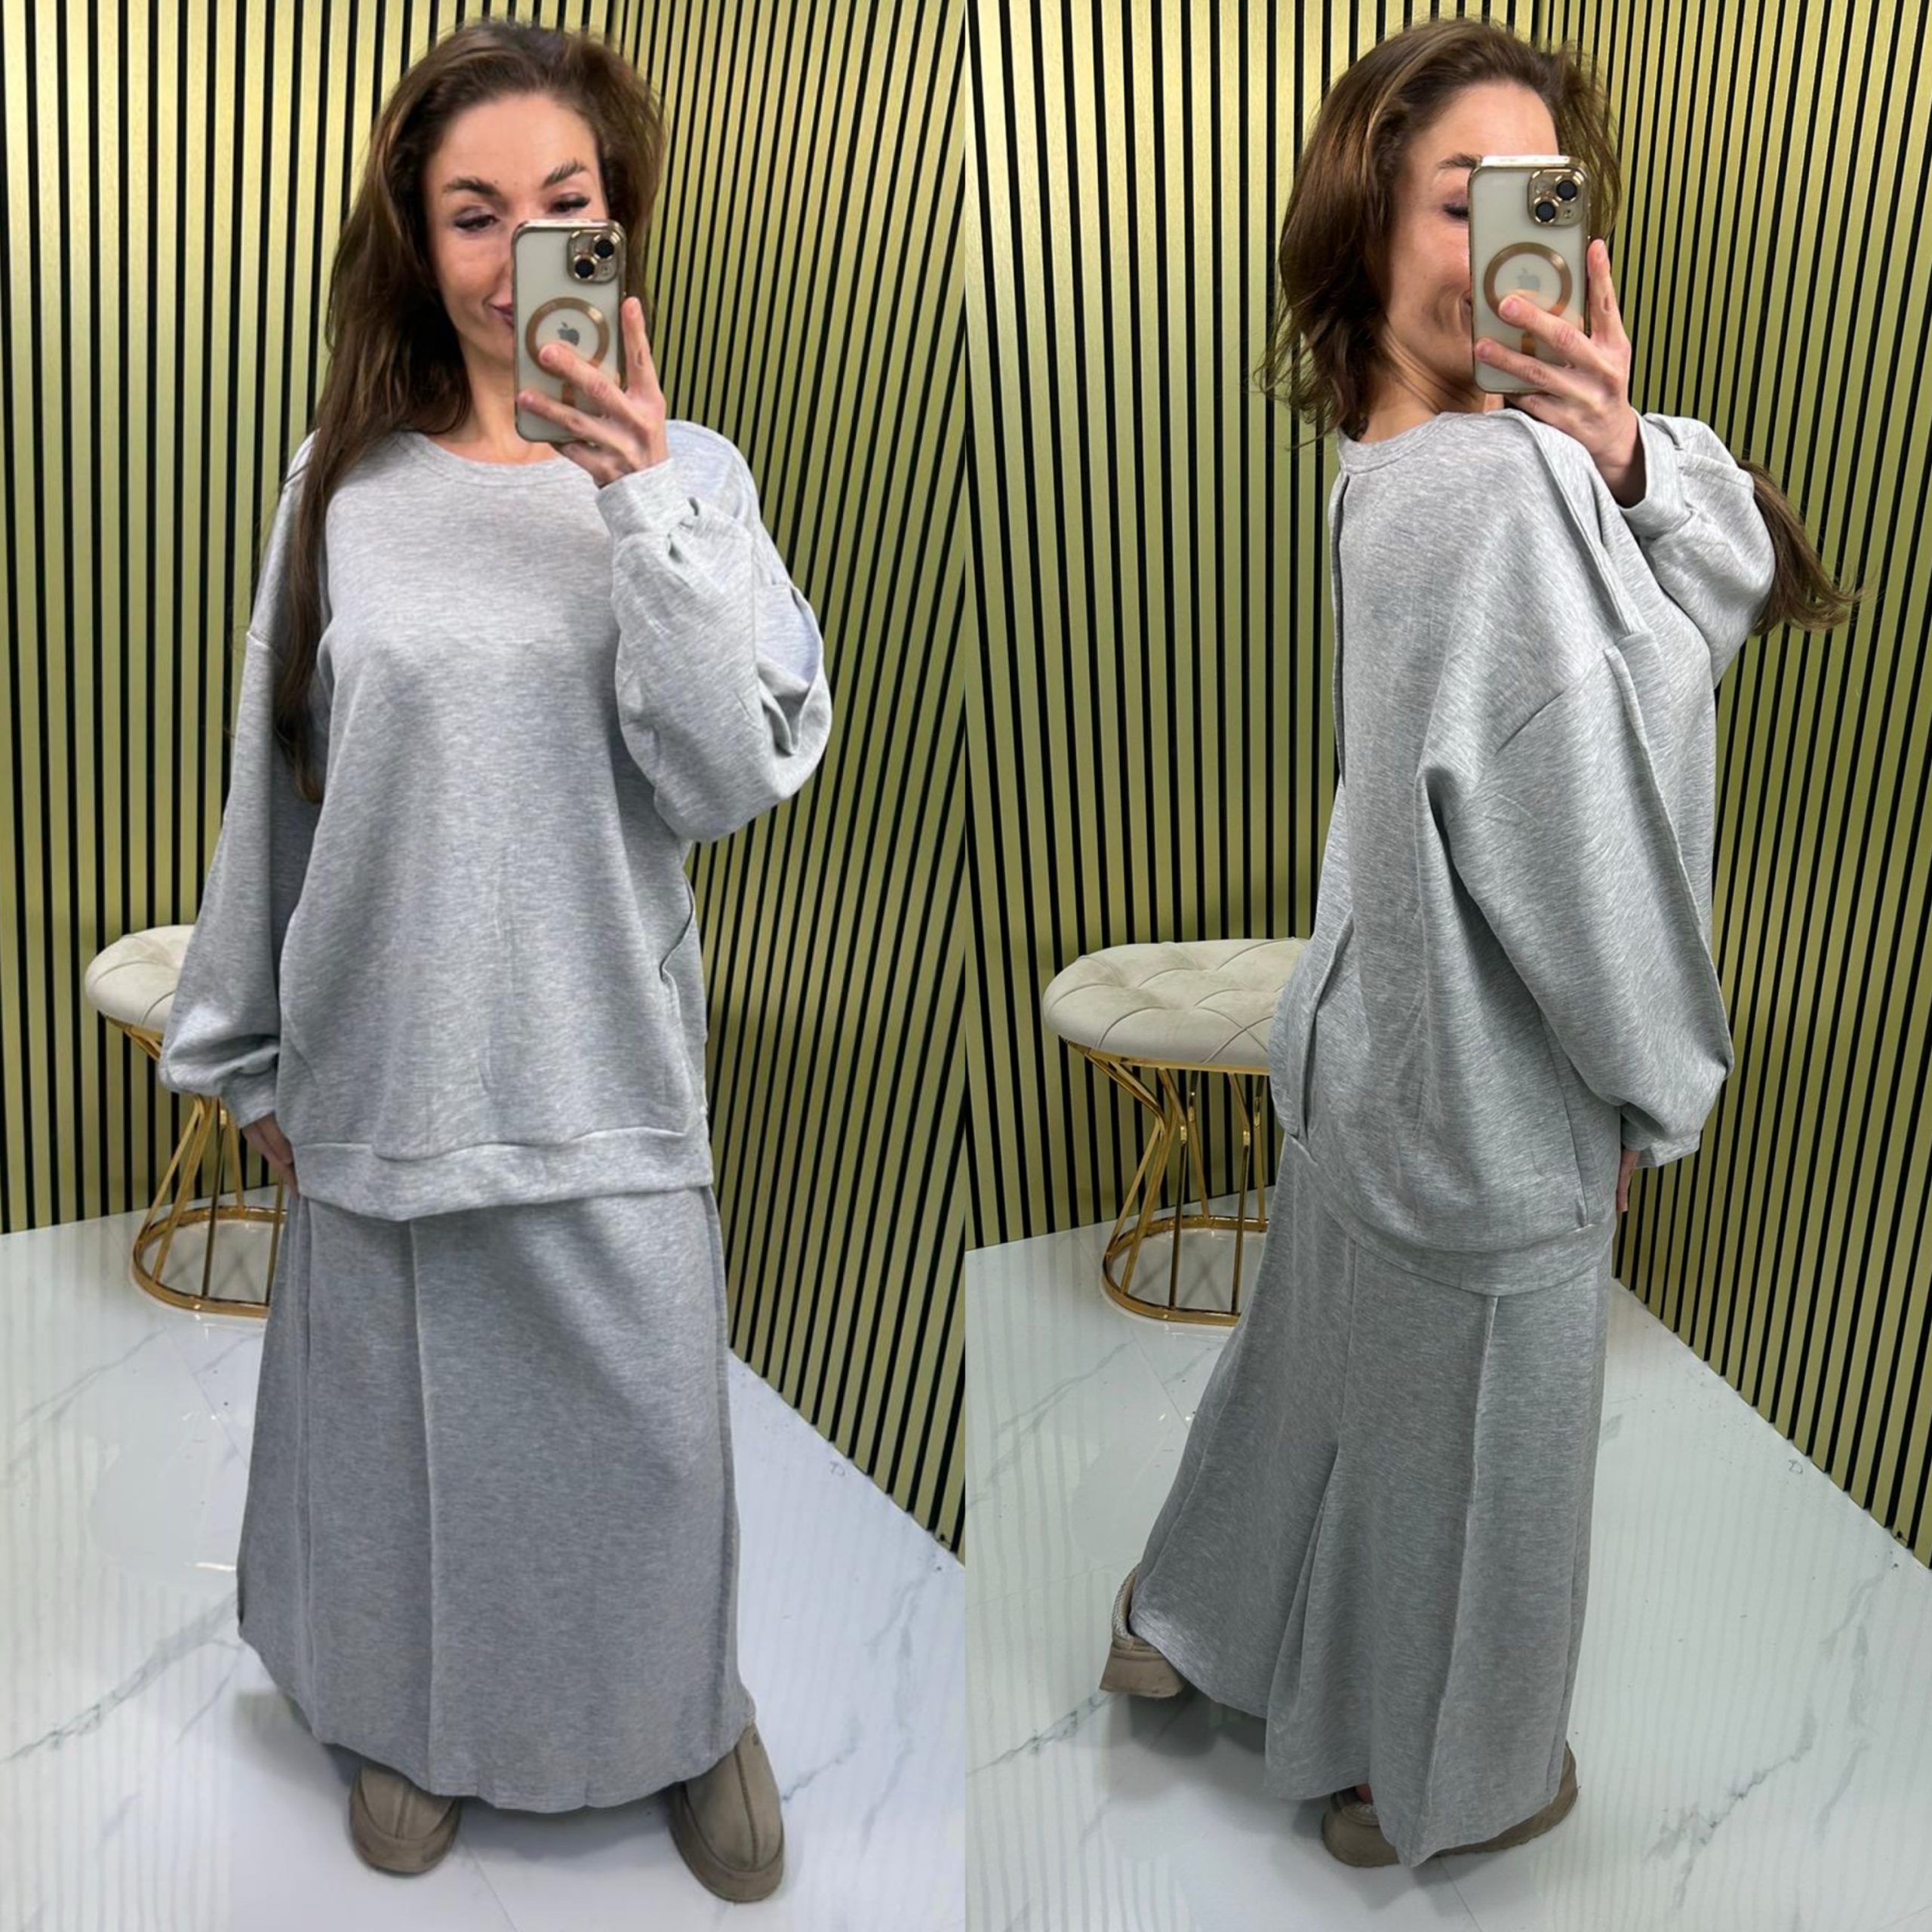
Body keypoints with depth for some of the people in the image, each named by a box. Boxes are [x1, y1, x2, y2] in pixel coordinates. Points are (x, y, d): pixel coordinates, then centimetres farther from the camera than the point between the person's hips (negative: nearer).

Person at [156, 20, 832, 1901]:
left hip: (605, 1069, -1)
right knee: (403, 1418, 16)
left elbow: (733, 773, -14)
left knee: (645, 1423, 10)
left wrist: (640, 508, -23)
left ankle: (687, 1712, 37)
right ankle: (414, 1721, 41)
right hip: (384, 1064, 1)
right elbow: (272, 787, 5)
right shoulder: (344, 481, -1)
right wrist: (250, 1051, 10)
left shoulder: (686, 473, -3)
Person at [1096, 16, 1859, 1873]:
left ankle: (1187, 1622, 50)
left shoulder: (1393, 459, -2)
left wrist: (1625, 455, -26)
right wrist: (1658, 1074, -11)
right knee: (1467, 1439, 14)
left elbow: (1738, 562, -5)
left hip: (1382, 1031, 8)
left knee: (1329, 1345, 28)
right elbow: (1570, 831, -26)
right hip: (1493, 1087, -8)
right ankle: (1432, 1778, 39)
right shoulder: (1493, 483, -29)